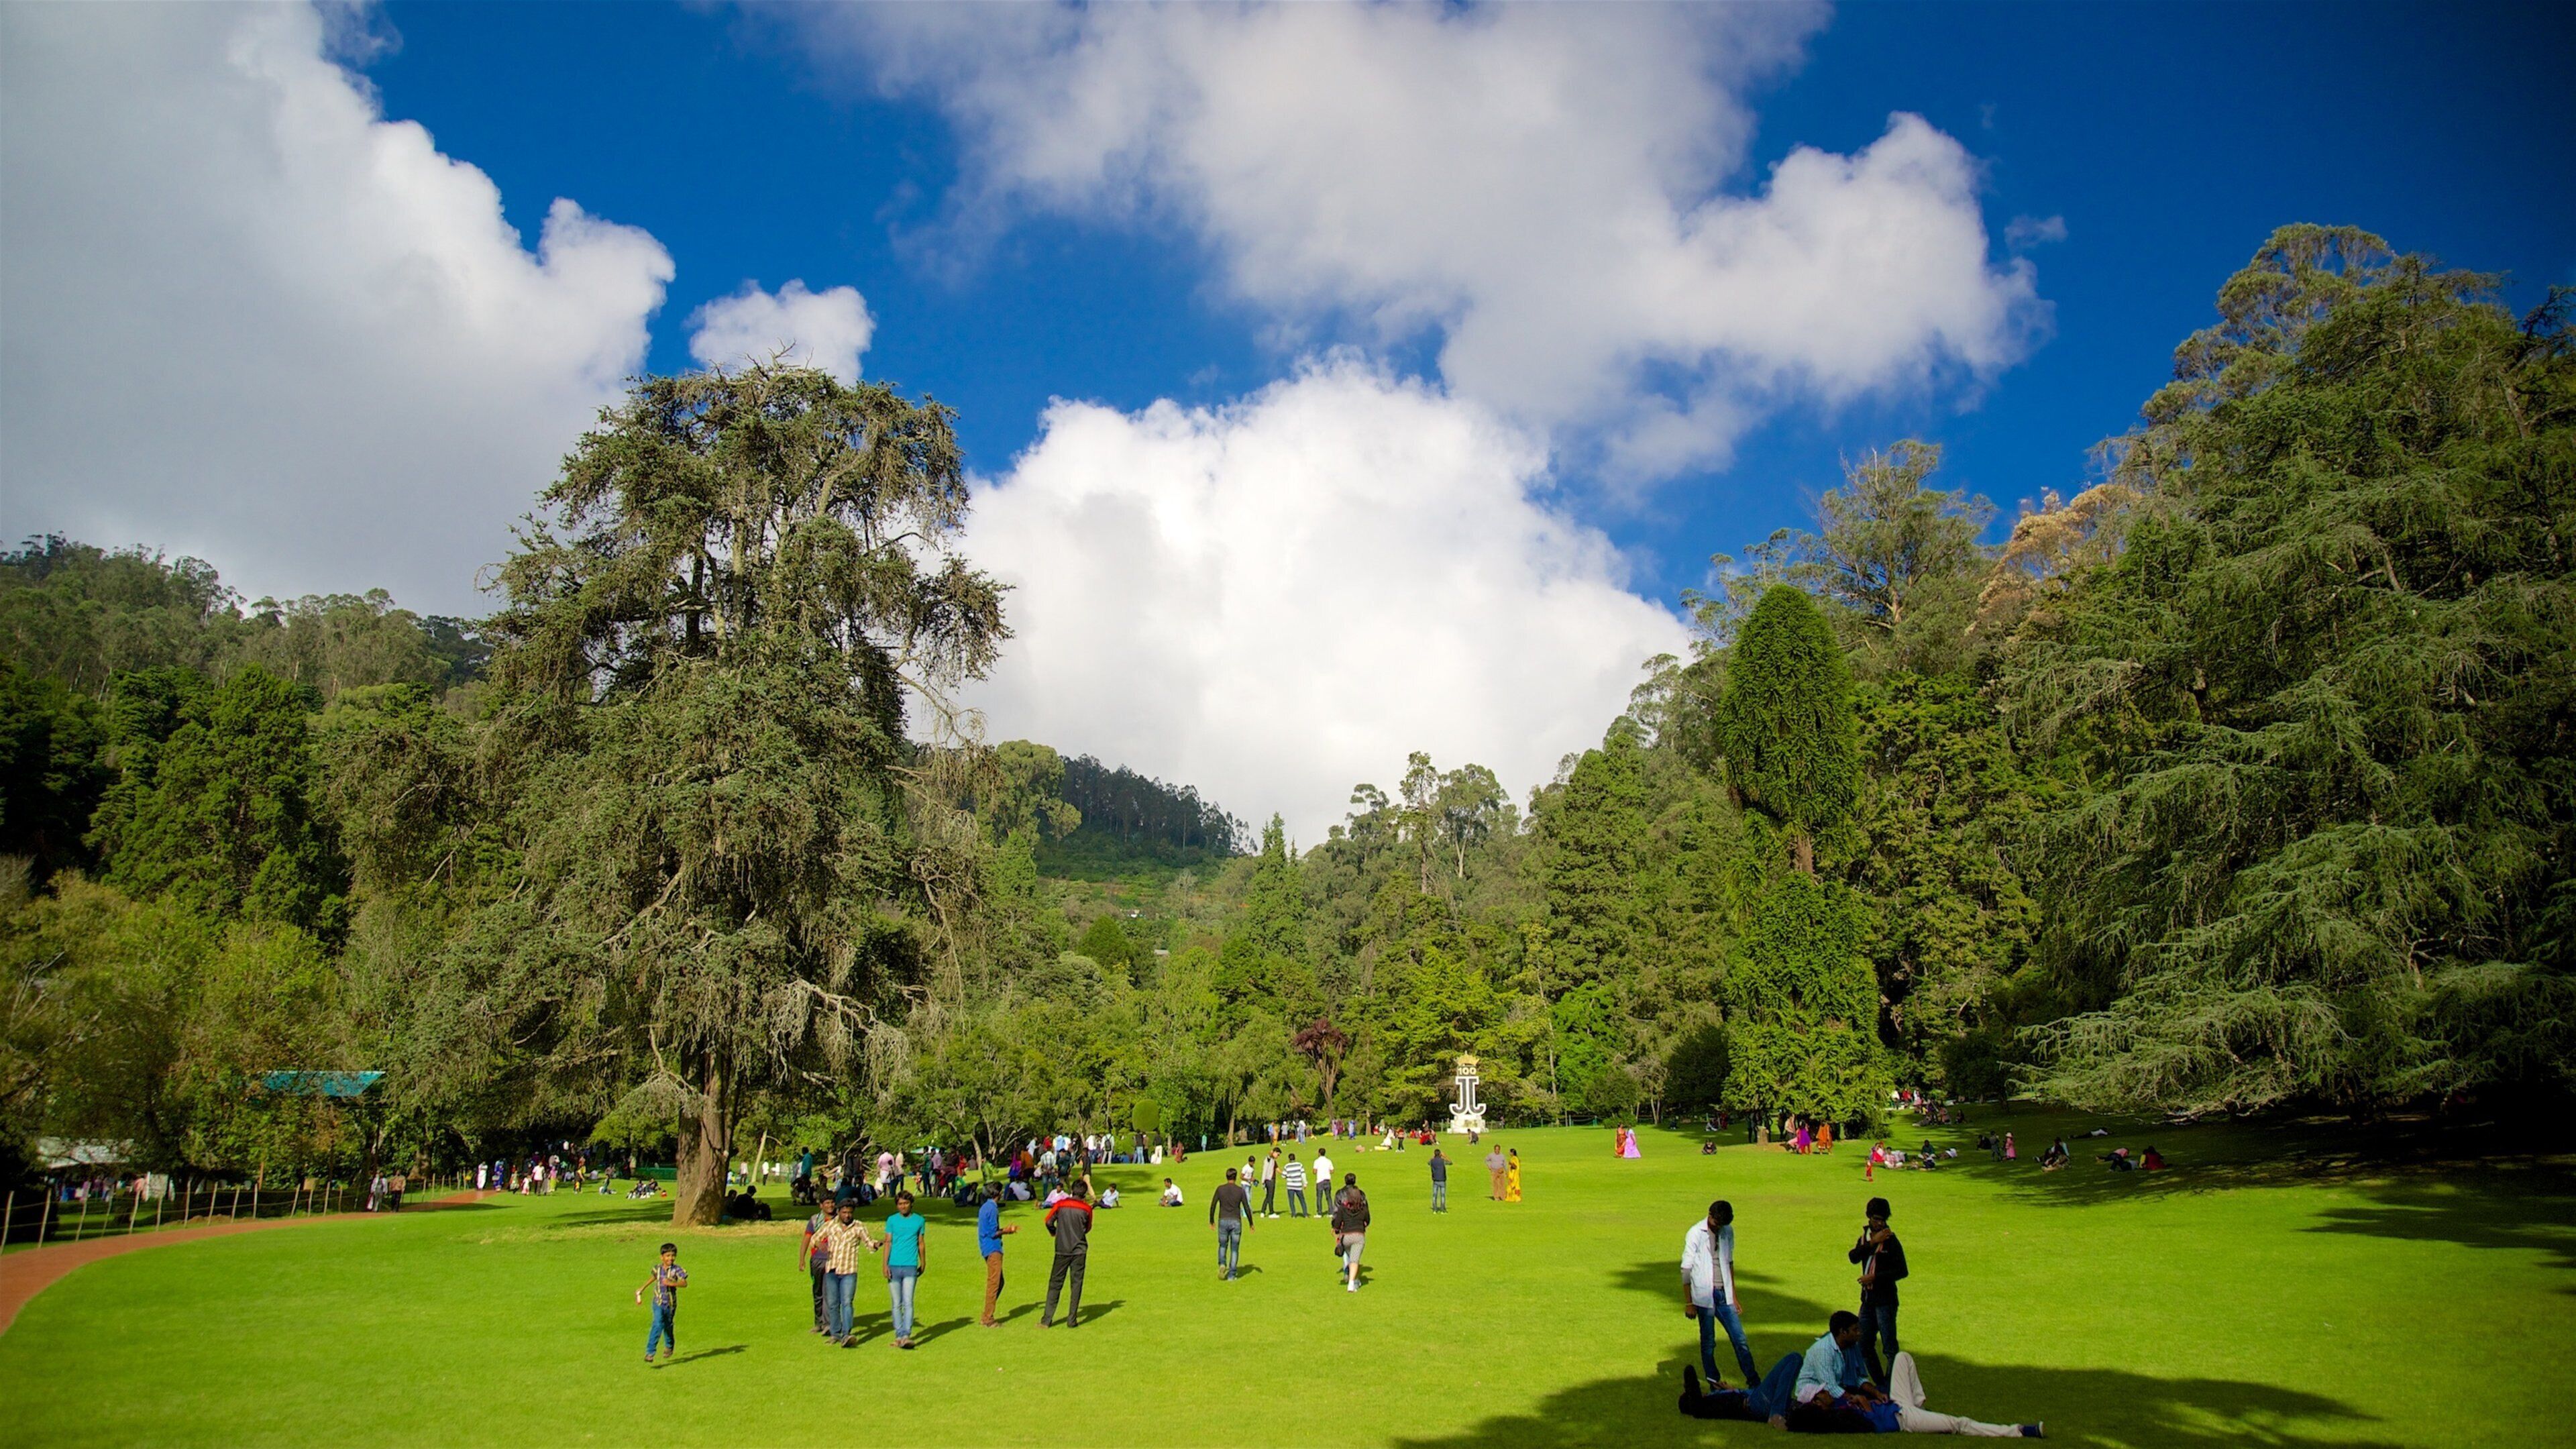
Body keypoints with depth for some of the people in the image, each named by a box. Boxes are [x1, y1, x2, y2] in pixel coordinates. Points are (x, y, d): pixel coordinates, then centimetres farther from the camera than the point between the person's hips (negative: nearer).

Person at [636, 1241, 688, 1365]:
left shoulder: (676, 1270, -13)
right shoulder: (657, 1268, -2)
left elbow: (685, 1283, -25)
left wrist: (672, 1283, -41)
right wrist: (643, 1288, 33)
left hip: (670, 1304, -1)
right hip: (658, 1302, 1)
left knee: (668, 1326, 15)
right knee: (658, 1325, -17)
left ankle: (669, 1345, 44)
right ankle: (650, 1352, -17)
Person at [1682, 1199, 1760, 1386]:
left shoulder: (1728, 1232, 6)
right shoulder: (1695, 1234, -9)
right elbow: (1686, 1269, -6)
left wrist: (1733, 1296, 17)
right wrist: (1688, 1302, -7)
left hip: (1724, 1295, 4)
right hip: (1705, 1296, -4)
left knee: (1740, 1339, 1)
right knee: (1708, 1343, 5)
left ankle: (1752, 1381, 9)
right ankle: (1714, 1382, 17)